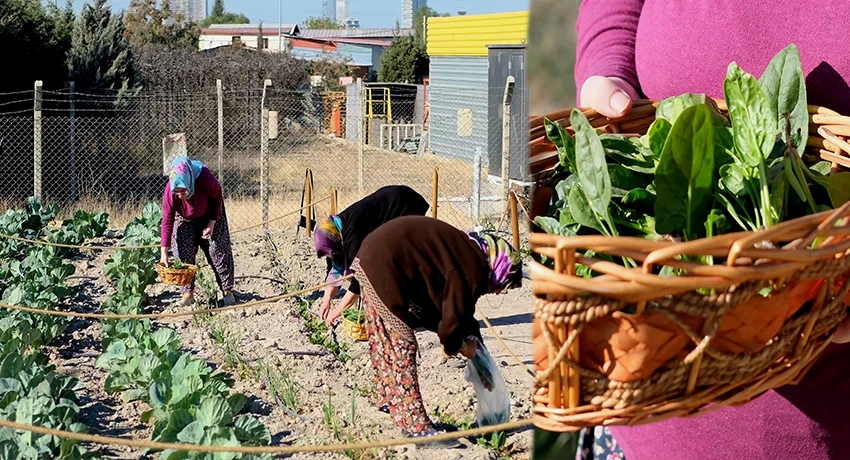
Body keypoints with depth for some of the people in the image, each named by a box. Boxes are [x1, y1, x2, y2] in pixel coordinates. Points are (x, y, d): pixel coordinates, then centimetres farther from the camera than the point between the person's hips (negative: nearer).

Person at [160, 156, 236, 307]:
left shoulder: (206, 180, -40)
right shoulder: (169, 192, -36)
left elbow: (217, 197, -16)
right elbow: (167, 222, -28)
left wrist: (212, 223, -19)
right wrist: (164, 252, -30)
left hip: (209, 214, -1)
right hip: (185, 219, 1)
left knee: (219, 251, -3)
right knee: (183, 253, -9)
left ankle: (227, 290, 5)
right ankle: (188, 293, 0)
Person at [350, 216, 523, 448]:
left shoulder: (468, 252, 14)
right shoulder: (474, 271, -14)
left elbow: (457, 305, 23)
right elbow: (452, 318, -9)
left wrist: (470, 339, 14)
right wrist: (455, 346, 10)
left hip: (372, 255, 10)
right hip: (383, 266, -10)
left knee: (384, 339, 23)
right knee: (402, 345, -5)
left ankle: (392, 401, 38)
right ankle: (417, 428, 0)